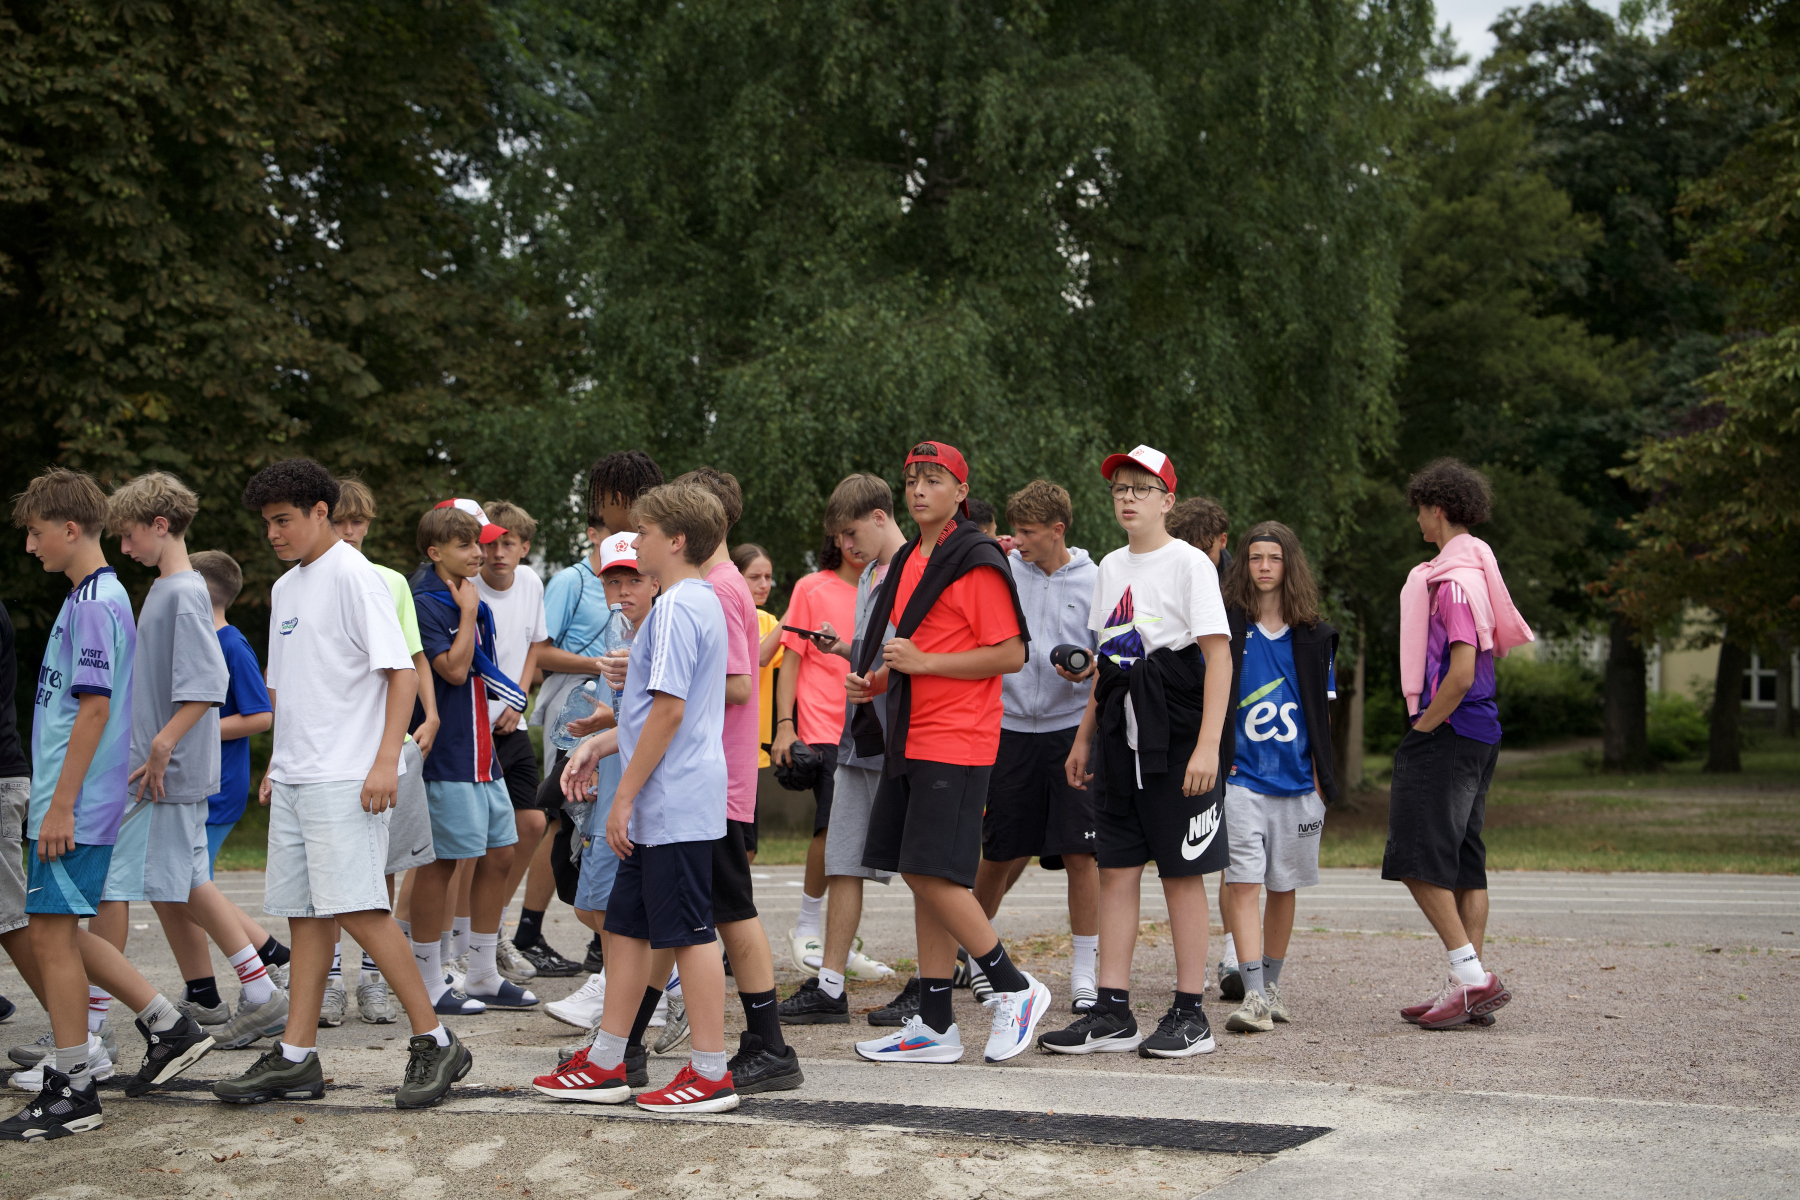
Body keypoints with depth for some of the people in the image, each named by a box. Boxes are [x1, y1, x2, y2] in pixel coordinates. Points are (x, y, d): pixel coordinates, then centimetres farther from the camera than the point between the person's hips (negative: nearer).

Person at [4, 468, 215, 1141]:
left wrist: (61, 806, -20)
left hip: (75, 806, -10)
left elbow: (93, 708, -20)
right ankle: (169, 1029, 20)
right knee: (60, 931, 14)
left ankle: (72, 1092, 3)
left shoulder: (94, 603, -14)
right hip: (67, 802, 10)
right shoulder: (98, 597, 17)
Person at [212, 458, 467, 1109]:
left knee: (356, 907, -14)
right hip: (295, 779, 8)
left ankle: (434, 1042, -6)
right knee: (305, 913, 8)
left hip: (346, 778, -8)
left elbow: (402, 672, -13)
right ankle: (296, 1058, 10)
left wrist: (386, 760, -20)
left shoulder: (355, 577, -7)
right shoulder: (285, 588, 19)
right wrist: (276, 765, 21)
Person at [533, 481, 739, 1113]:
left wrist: (624, 797, -17)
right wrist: (600, 743, 18)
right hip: (664, 808, 10)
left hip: (674, 805, -10)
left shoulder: (676, 608, -16)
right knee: (626, 925, 14)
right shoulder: (702, 602, 16)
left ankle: (711, 1073, 4)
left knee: (689, 932, -3)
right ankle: (605, 1064, 21)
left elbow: (669, 710, -21)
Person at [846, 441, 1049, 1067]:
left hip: (956, 742, -9)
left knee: (933, 873, -13)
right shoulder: (907, 561, 17)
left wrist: (922, 661, -18)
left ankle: (1015, 988, 3)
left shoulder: (977, 562, -10)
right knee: (921, 877, 7)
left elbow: (1010, 655, -14)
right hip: (910, 740, 9)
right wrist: (879, 680, 9)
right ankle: (934, 1025, 12)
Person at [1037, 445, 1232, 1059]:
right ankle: (1112, 1011, 9)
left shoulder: (1189, 564, -6)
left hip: (1175, 732, -7)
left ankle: (1190, 1014, 5)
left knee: (1181, 871, -2)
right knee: (1116, 867, 5)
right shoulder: (1110, 567, 15)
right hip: (1120, 731, 7)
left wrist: (1207, 745, -20)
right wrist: (1085, 736, 18)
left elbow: (1218, 658, -12)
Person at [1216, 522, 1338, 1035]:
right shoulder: (1226, 626, 2)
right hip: (1242, 777, -2)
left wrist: (1321, 776, 7)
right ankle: (1254, 998, -14)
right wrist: (1216, 758, -5)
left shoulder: (1313, 635, 9)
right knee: (1243, 883, -11)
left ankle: (1271, 985, 24)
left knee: (1283, 887, 10)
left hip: (1296, 779, 3)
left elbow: (1322, 711, 12)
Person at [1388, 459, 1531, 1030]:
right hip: (1479, 732, 10)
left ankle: (1472, 975, -11)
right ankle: (1471, 986, 11)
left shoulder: (1453, 579, -15)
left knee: (1419, 858, -8)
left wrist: (1425, 725, -12)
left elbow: (1461, 673, -23)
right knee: (1465, 861, 10)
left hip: (1449, 732, -10)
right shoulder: (1478, 567, 15)